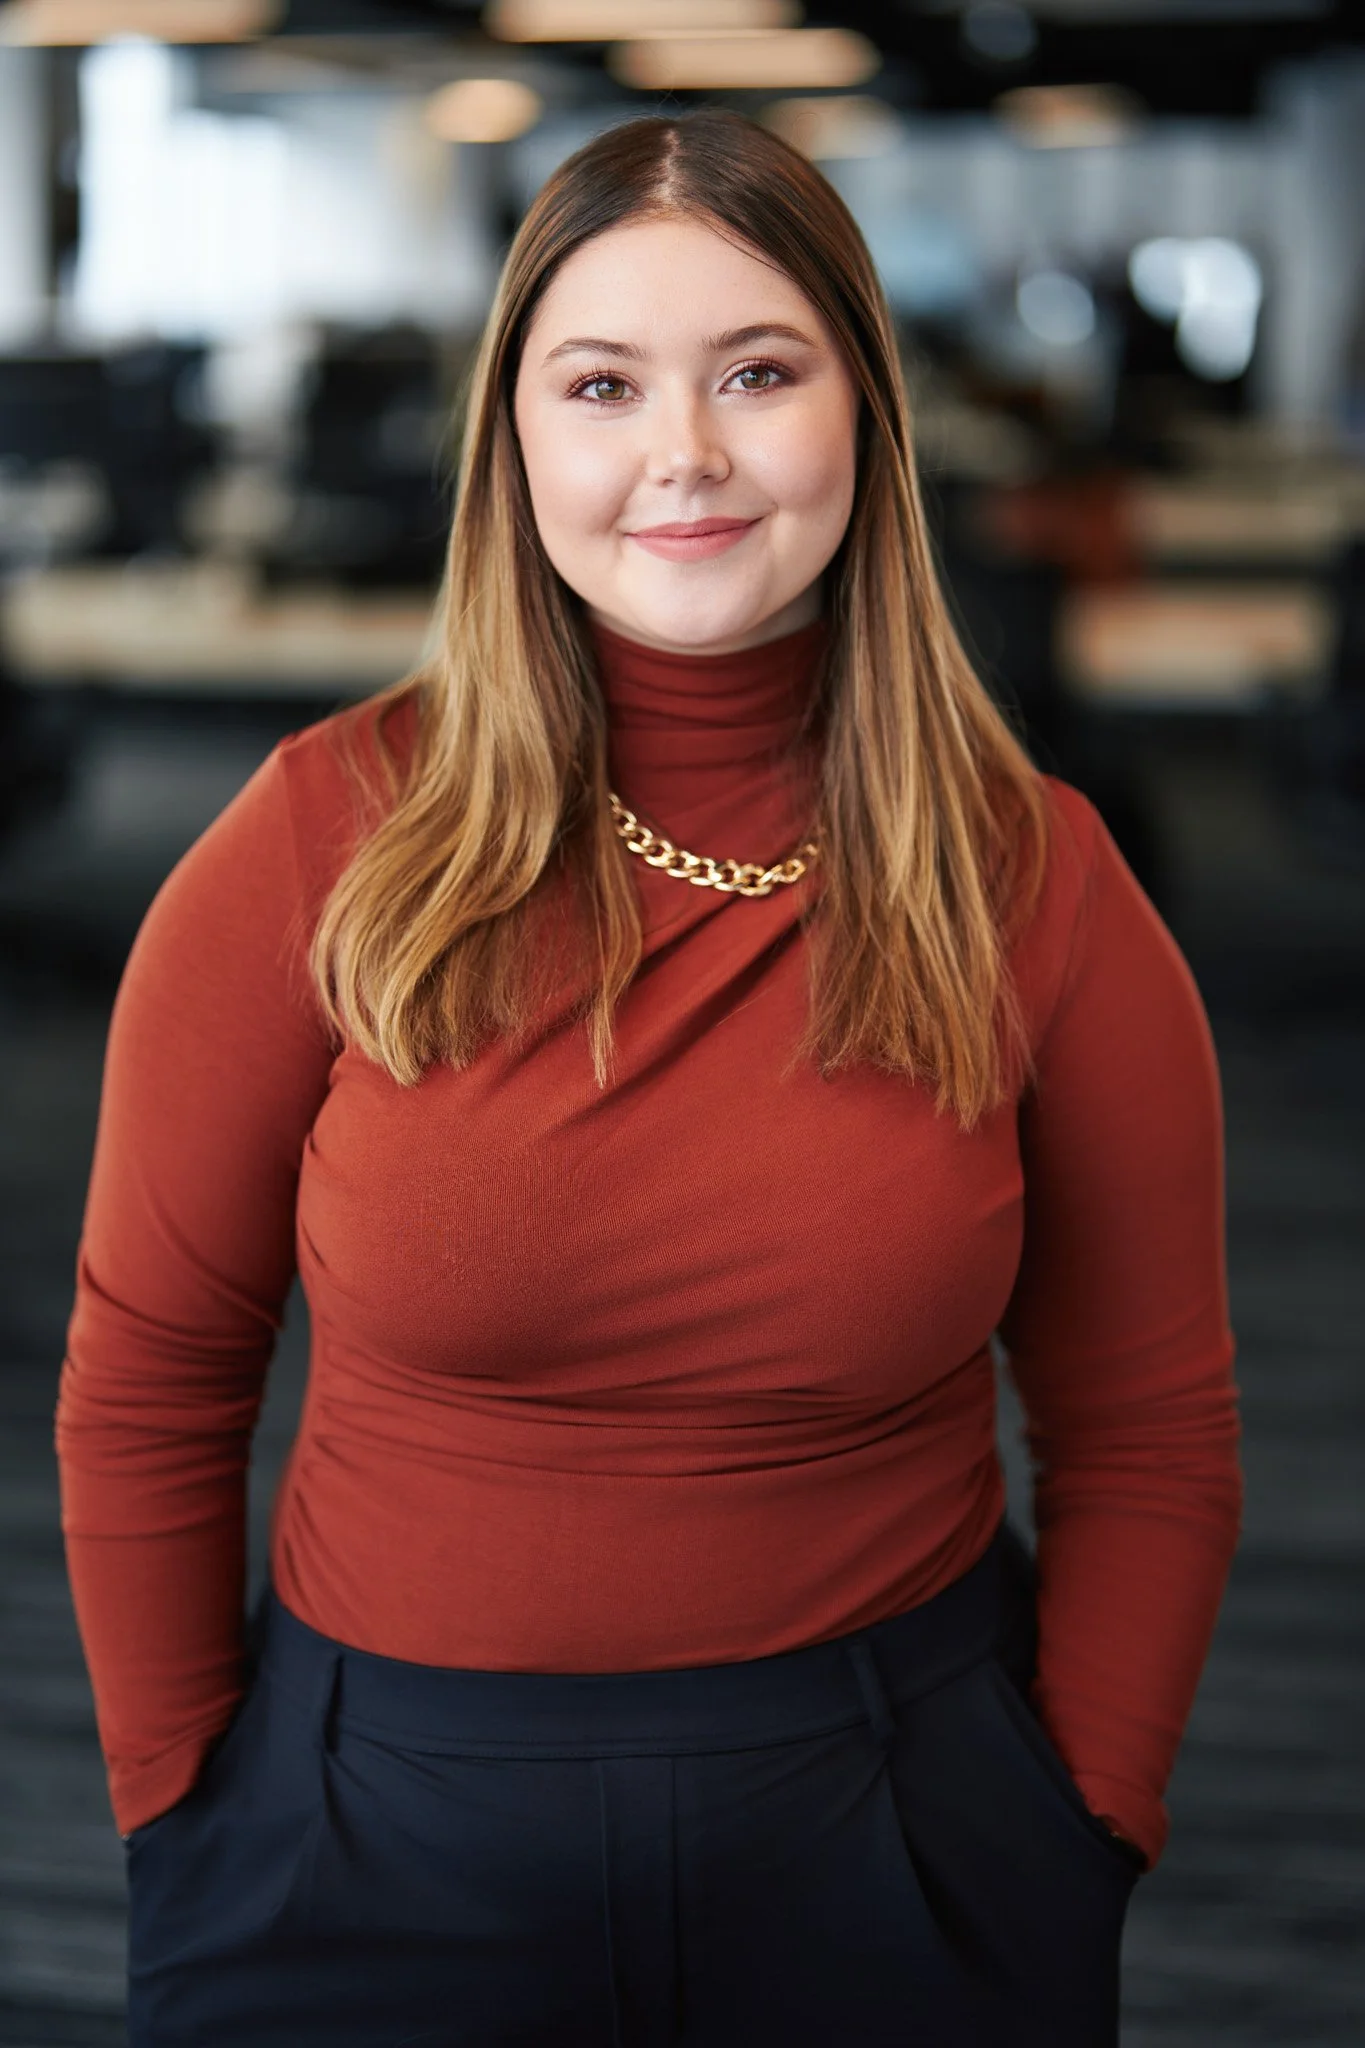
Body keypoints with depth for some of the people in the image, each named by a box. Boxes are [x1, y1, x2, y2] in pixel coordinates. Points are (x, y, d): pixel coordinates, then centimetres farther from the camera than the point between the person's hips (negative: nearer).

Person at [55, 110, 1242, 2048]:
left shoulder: (1036, 884, -6)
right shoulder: (329, 838, -9)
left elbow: (1150, 1437, 2)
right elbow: (145, 1382, -2)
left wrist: (1075, 1845, -2)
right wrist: (186, 1824, -2)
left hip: (890, 1820, 1)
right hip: (386, 1823, 0)